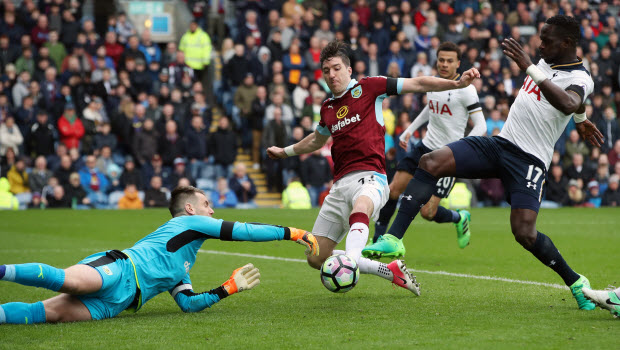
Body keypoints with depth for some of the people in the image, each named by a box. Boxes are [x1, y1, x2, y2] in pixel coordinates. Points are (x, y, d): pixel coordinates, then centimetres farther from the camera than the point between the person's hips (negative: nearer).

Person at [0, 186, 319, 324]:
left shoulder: (181, 269, 40)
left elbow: (189, 303, 31)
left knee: (53, 312, -18)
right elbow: (243, 231, 12)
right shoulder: (188, 222, 17)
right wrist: (293, 233, 16)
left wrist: (228, 288, 35)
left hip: (115, 300, 8)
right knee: (74, 282, -40)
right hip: (116, 268, -8)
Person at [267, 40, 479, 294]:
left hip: (369, 178, -6)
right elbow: (317, 139, 43)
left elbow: (417, 84, 2)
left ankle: (352, 259, -70)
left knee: (360, 207, -43)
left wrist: (458, 83, -10)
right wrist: (285, 151, 53)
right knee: (317, 258, 0)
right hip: (340, 184, 6)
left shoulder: (368, 87, 5)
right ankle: (390, 270, 10)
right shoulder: (327, 108, 21)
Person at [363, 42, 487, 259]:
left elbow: (480, 126, -16)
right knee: (393, 190, -6)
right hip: (426, 146, 6)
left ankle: (459, 219, 21)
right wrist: (410, 130, 24)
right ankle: (379, 241, 5)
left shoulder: (465, 89, -13)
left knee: (428, 212, -10)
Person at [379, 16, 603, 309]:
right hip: (500, 143, 7)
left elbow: (567, 104, -37)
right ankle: (393, 239, -17)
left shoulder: (580, 79, -12)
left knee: (524, 233, -19)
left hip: (529, 159, -7)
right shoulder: (545, 61, 13)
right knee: (431, 162, -13)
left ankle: (576, 282, 6)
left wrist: (529, 68, -43)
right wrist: (580, 119, 51)